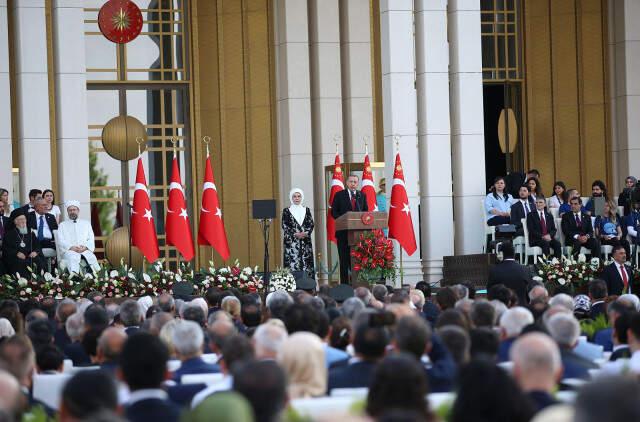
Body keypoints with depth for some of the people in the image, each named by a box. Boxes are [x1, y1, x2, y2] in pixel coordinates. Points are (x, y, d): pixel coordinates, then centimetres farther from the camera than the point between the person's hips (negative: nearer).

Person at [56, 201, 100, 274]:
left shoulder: (86, 223, 24)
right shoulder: (62, 225, 19)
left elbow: (91, 240, 15)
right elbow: (61, 241, 6)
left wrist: (85, 247, -8)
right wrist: (72, 247, -12)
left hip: (85, 250, 2)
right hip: (69, 251, -2)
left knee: (92, 257, -34)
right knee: (72, 258, -38)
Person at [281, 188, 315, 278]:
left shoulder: (306, 210, 13)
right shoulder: (286, 211, 5)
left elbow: (311, 224, 6)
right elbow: (285, 226, -2)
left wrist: (306, 233, -13)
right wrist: (295, 234, -15)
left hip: (305, 241, 3)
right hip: (291, 242, -3)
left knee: (307, 264, -2)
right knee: (293, 264, -9)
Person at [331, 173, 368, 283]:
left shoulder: (362, 196, 12)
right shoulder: (339, 195, 3)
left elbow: (366, 212, 13)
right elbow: (334, 212, 0)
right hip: (344, 231, -2)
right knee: (344, 259, 0)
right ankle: (344, 283, 2)